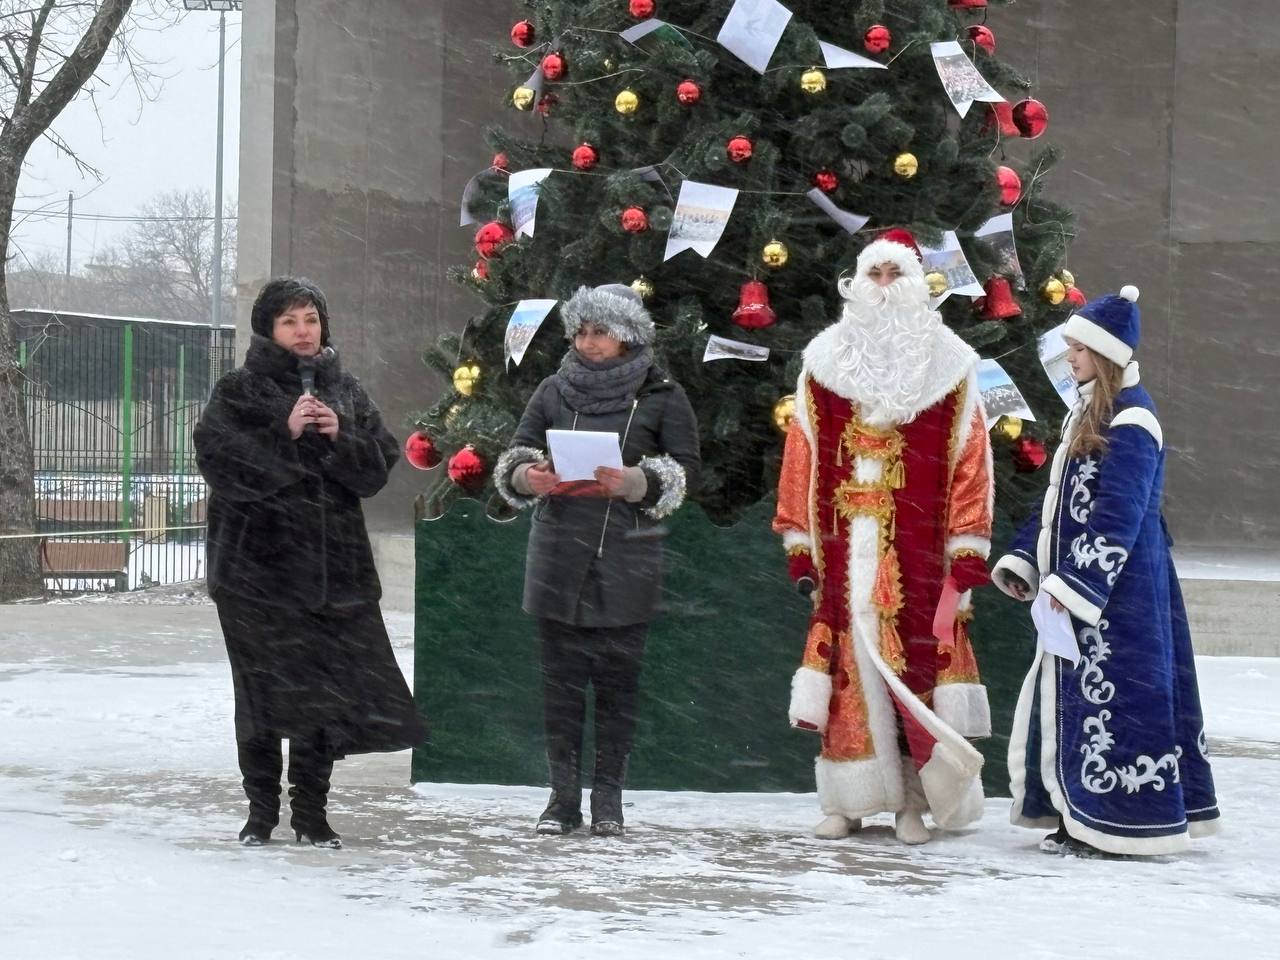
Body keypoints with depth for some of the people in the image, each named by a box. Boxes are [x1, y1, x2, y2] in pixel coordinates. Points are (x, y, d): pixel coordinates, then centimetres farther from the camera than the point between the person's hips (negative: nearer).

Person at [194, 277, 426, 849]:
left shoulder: (345, 392, 12)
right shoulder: (239, 392, 1)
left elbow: (378, 467, 8)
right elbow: (218, 456, -12)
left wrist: (341, 438, -10)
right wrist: (285, 431, -18)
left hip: (334, 564, 3)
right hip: (259, 561, -3)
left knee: (327, 691, 2)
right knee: (263, 691, 1)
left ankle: (311, 811, 14)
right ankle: (261, 811, 13)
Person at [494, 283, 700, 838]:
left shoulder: (662, 396, 2)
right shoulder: (554, 390, 10)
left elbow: (686, 471, -1)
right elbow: (513, 459, 10)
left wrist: (633, 482, -18)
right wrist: (529, 477, -13)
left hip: (627, 561, -2)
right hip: (558, 557, 2)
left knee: (617, 681, 2)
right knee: (561, 679, 4)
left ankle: (608, 798, 11)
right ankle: (563, 797, 10)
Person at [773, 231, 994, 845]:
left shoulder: (949, 366, 4)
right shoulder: (826, 361, 8)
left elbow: (969, 465, 1)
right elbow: (801, 458, 7)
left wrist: (966, 559, -5)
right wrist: (801, 548, 2)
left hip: (918, 556, -1)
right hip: (846, 551, 1)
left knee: (916, 671, 0)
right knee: (849, 669, 2)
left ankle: (913, 802, 8)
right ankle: (847, 801, 9)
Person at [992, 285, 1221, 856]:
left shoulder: (1129, 421, -15)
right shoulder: (1090, 412, 15)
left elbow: (1116, 518, -20)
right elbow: (1061, 501, 19)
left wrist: (1074, 585, -22)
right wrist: (1024, 562, 11)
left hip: (1117, 589, -10)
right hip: (1080, 582, 10)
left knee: (1105, 697, -6)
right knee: (1069, 698, 12)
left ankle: (1108, 824, 0)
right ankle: (1078, 818, 19)